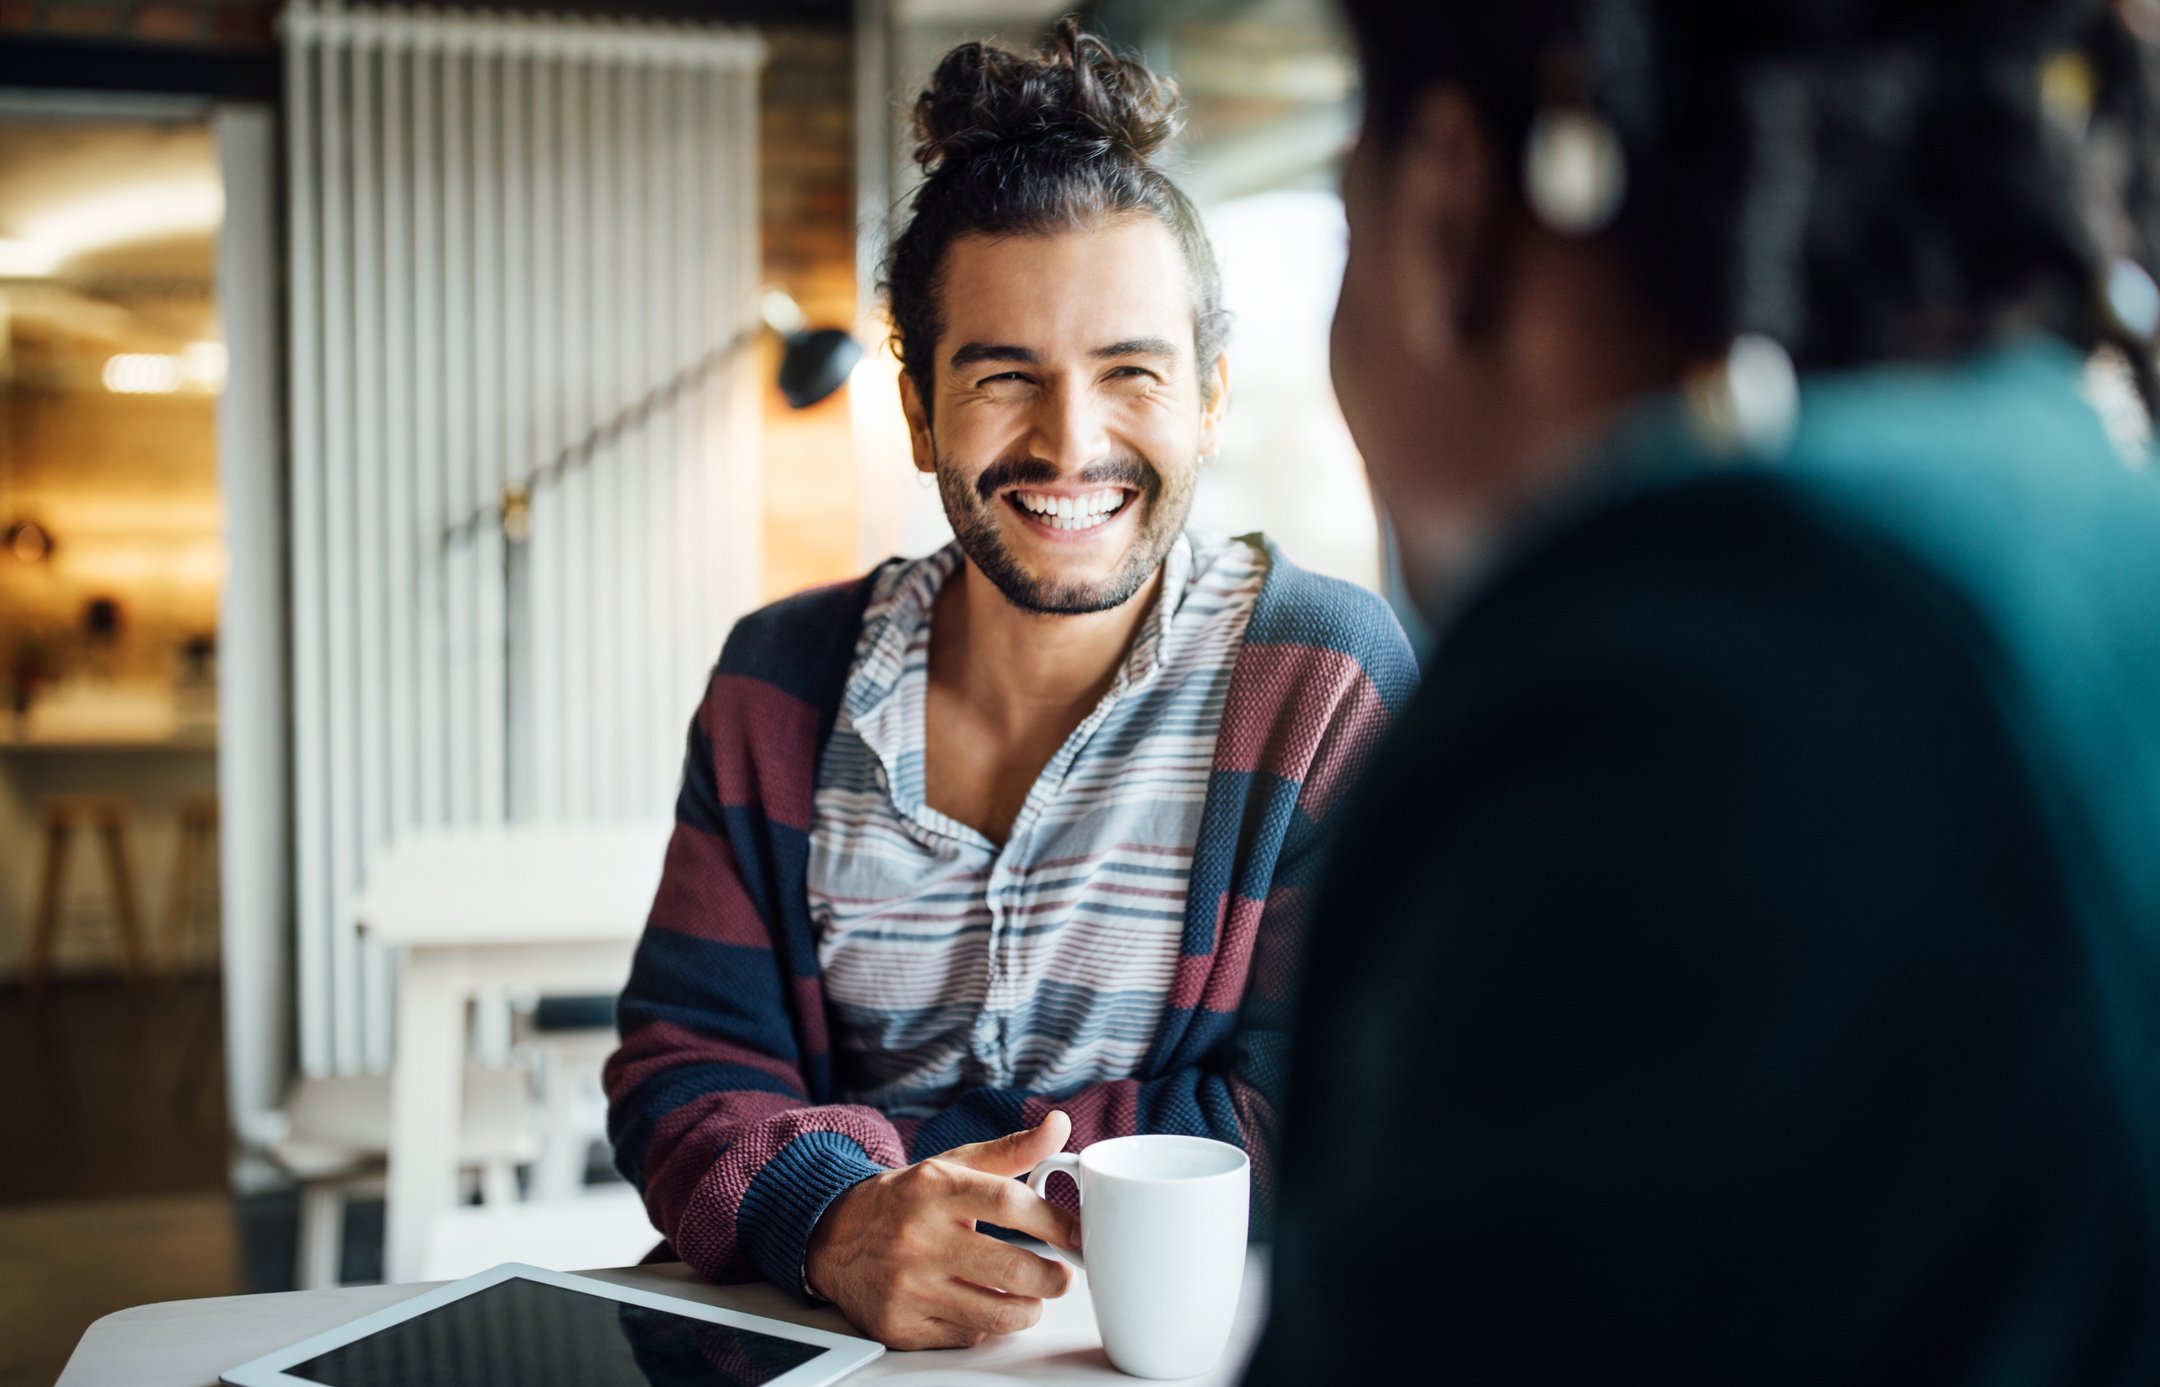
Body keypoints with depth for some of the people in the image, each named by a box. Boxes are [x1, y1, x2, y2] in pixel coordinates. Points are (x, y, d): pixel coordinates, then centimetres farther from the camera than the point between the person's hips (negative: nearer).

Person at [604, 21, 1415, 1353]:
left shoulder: (1328, 678, -7)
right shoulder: (778, 684, 2)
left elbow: (1300, 1133, -11)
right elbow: (685, 1066, 0)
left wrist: (856, 1144, -13)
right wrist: (837, 1218, -21)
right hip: (826, 1336, 2)